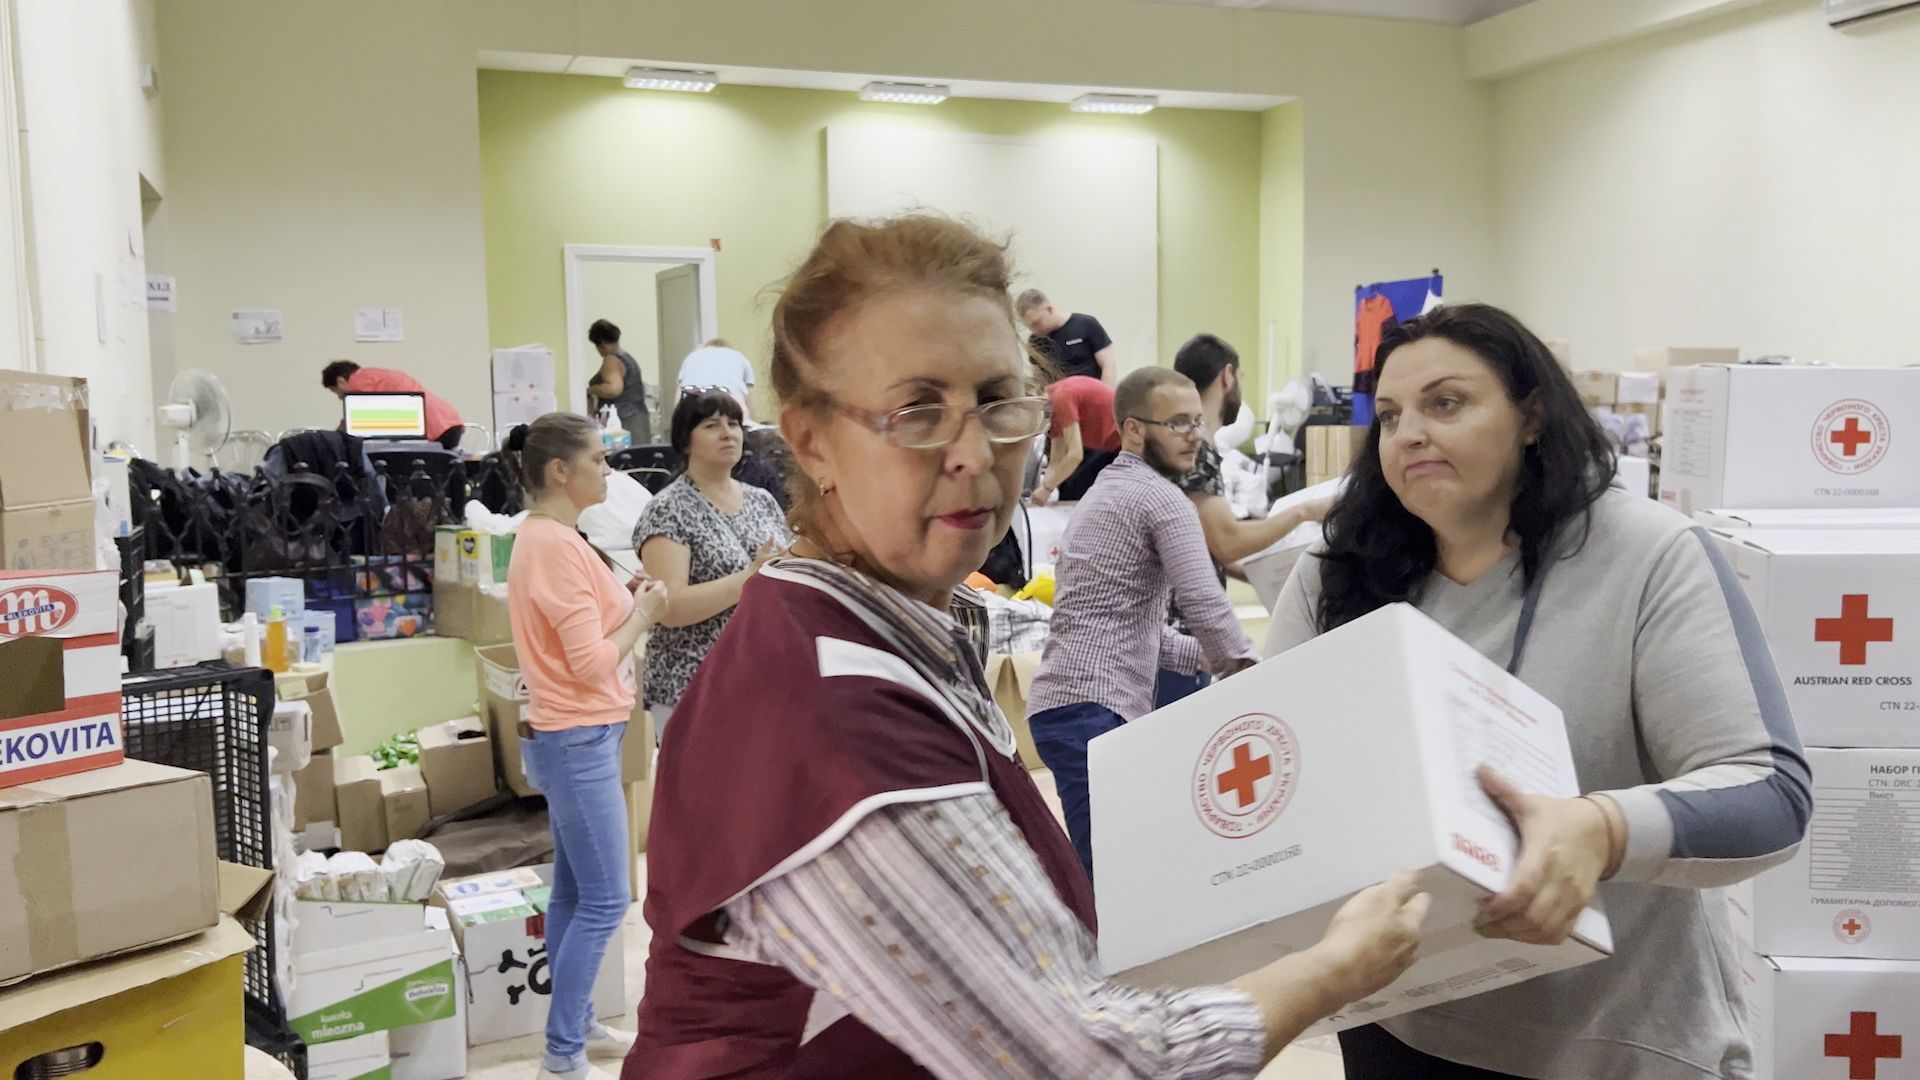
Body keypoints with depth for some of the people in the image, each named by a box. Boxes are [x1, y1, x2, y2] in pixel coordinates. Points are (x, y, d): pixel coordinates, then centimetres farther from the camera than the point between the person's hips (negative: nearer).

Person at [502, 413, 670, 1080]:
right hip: (580, 741, -10)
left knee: (574, 892, 17)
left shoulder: (546, 538, 11)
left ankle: (577, 1025, 27)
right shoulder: (557, 546, -21)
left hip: (573, 737, 10)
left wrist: (627, 602, 3)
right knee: (605, 900, -4)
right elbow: (592, 664, -23)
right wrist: (641, 616, -8)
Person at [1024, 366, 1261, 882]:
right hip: (1093, 707, -10)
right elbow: (1206, 606, -14)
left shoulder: (1105, 491, 24)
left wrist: (1212, 658, 17)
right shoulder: (1160, 498, -6)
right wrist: (1253, 673, 3)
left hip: (1070, 702, 10)